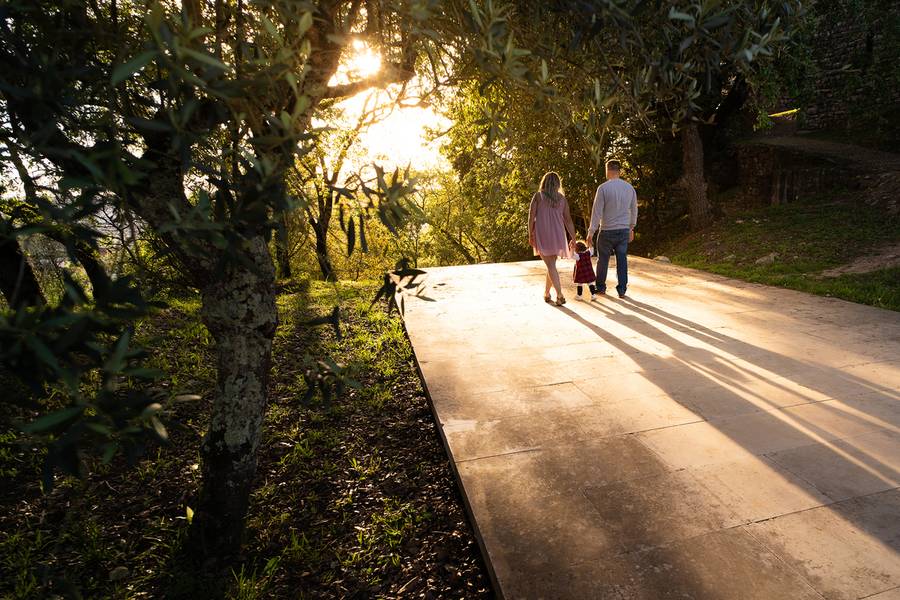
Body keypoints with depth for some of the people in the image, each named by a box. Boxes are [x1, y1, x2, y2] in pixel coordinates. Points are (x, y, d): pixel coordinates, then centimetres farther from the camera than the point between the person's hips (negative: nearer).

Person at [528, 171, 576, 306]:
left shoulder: (538, 196, 0)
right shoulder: (562, 199, 7)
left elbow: (531, 217, -6)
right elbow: (568, 221, 5)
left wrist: (530, 235, 3)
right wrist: (573, 239, 9)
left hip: (542, 236, -3)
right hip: (557, 236, 3)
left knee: (551, 266, -4)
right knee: (551, 264, 18)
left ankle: (560, 295, -16)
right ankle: (546, 294, 26)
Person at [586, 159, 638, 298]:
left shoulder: (603, 187, -11)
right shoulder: (629, 187, 4)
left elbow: (597, 211, -12)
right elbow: (634, 210, 12)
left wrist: (591, 231, -6)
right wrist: (631, 228, 23)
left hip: (607, 231, -3)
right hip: (624, 230, 4)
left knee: (603, 260, 11)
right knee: (622, 260, 8)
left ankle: (601, 288, 23)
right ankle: (622, 290, 11)